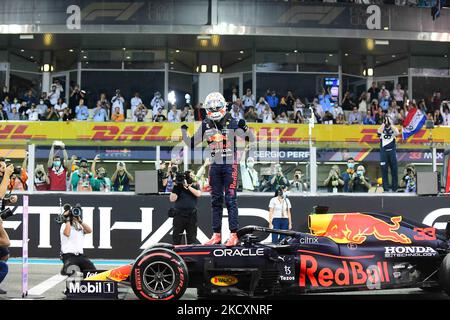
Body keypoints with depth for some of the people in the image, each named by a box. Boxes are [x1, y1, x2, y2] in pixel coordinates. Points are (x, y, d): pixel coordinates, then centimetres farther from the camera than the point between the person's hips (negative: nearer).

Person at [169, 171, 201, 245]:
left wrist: (187, 186, -18)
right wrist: (176, 187, -14)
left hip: (191, 215, 1)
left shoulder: (195, 186, 7)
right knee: (176, 238, 1)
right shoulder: (178, 187, 3)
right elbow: (172, 199, -8)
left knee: (191, 239, 5)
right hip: (179, 214, -1)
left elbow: (198, 194, -14)